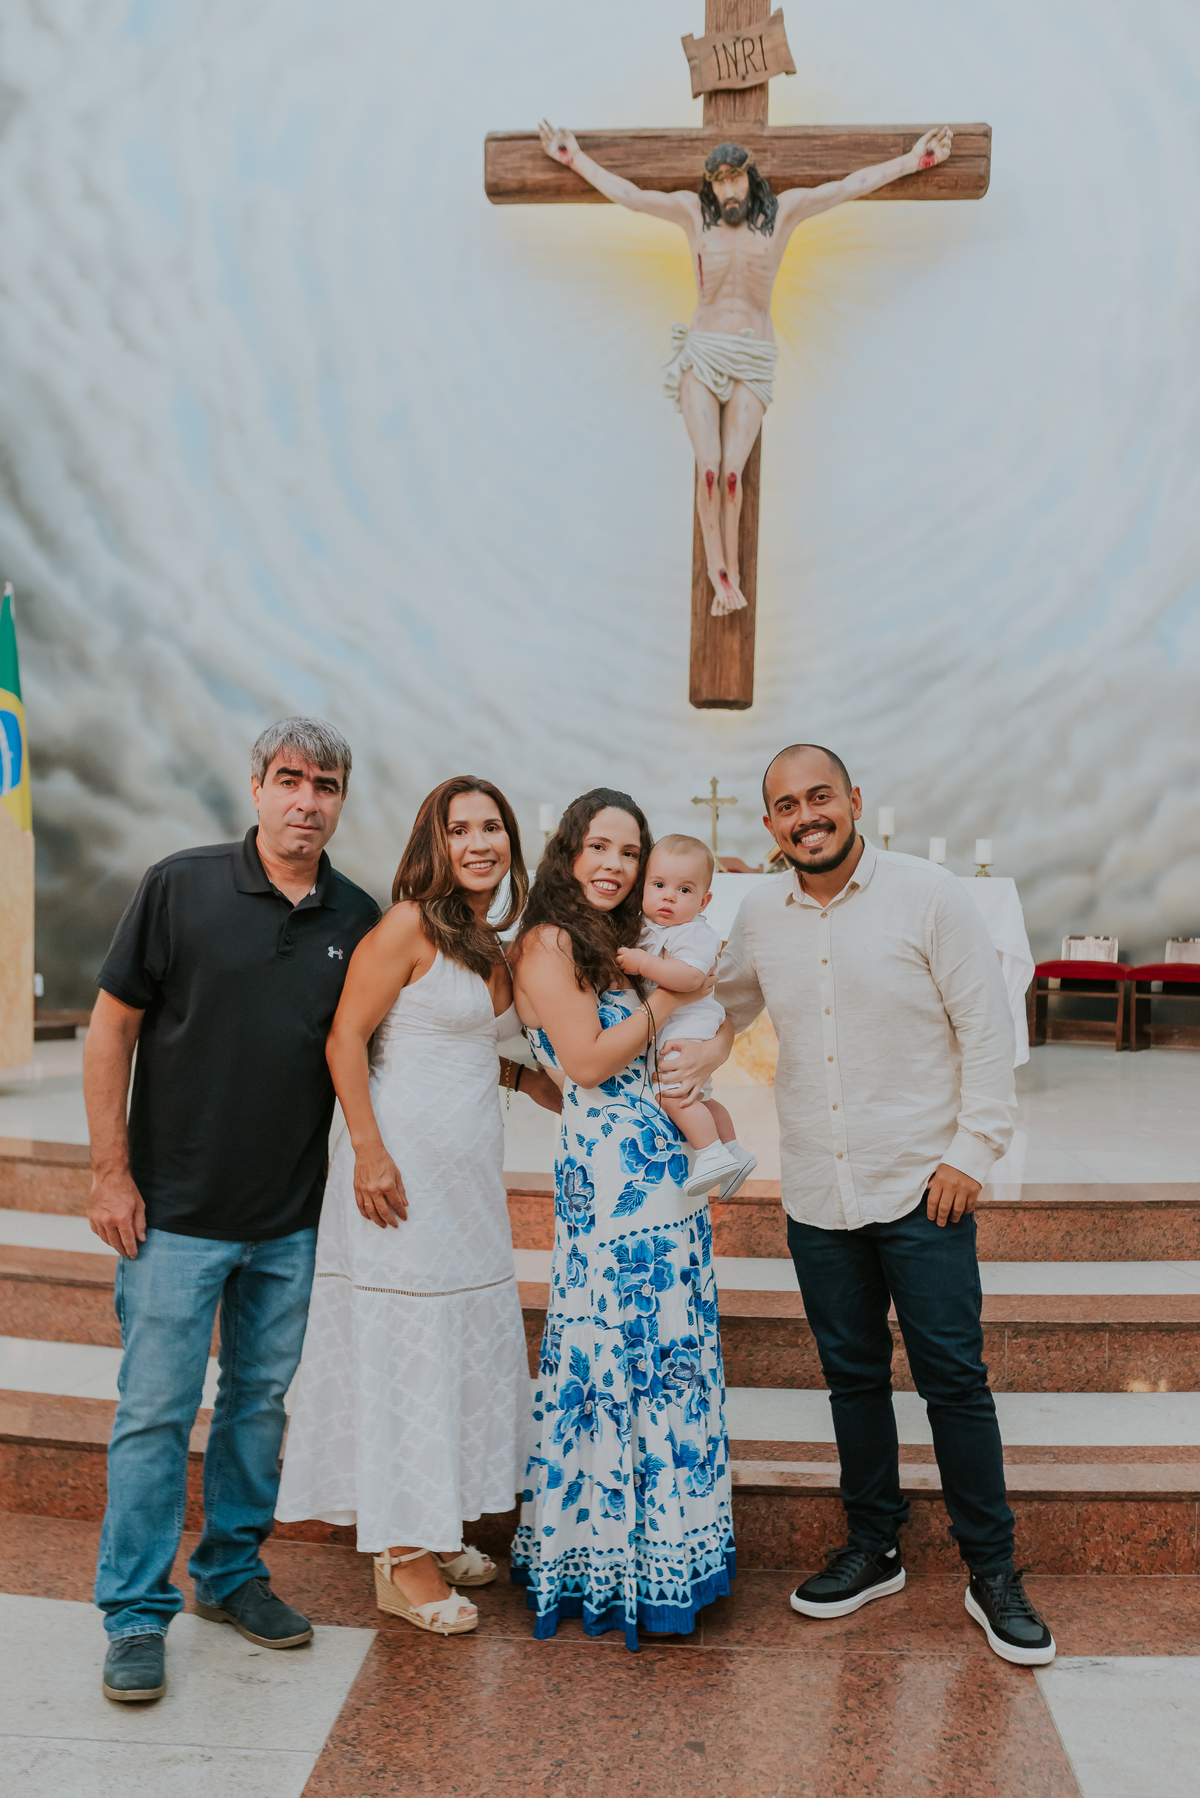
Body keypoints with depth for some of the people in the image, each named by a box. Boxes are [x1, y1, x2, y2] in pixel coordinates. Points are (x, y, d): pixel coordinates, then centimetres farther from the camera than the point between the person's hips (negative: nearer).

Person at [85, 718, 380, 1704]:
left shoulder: (358, 918, 1)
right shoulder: (182, 886, -8)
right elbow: (111, 1028, -5)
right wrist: (110, 1170, -7)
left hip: (293, 1218, 4)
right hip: (177, 1212, -3)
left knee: (261, 1402, 15)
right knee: (156, 1412, 4)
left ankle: (232, 1573, 34)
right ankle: (137, 1615, 21)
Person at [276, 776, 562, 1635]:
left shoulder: (495, 946, 12)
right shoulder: (409, 926, -12)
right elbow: (346, 1037, -14)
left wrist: (578, 1102, 16)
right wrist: (369, 1150, -20)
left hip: (471, 1170, 8)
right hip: (402, 1164, -8)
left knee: (466, 1343, 15)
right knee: (401, 1345, 1)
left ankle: (435, 1529, 32)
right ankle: (401, 1557, 16)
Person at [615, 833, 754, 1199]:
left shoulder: (694, 933, -18)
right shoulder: (644, 926, 8)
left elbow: (689, 977, -35)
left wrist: (643, 963, -32)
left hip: (689, 1024, -10)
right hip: (666, 1028, 10)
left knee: (673, 1091, -22)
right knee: (696, 1097, 20)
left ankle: (714, 1154, -14)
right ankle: (734, 1152, 34)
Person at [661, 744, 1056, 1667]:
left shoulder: (929, 896, -8)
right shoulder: (760, 915, 4)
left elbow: (988, 1028, -7)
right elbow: (733, 996, 25)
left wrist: (973, 1149, -11)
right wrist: (711, 1043, 6)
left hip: (921, 1187, -4)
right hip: (817, 1193, 4)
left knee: (954, 1378, 3)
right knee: (853, 1376, 15)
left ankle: (993, 1572, 21)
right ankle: (873, 1550, 32)